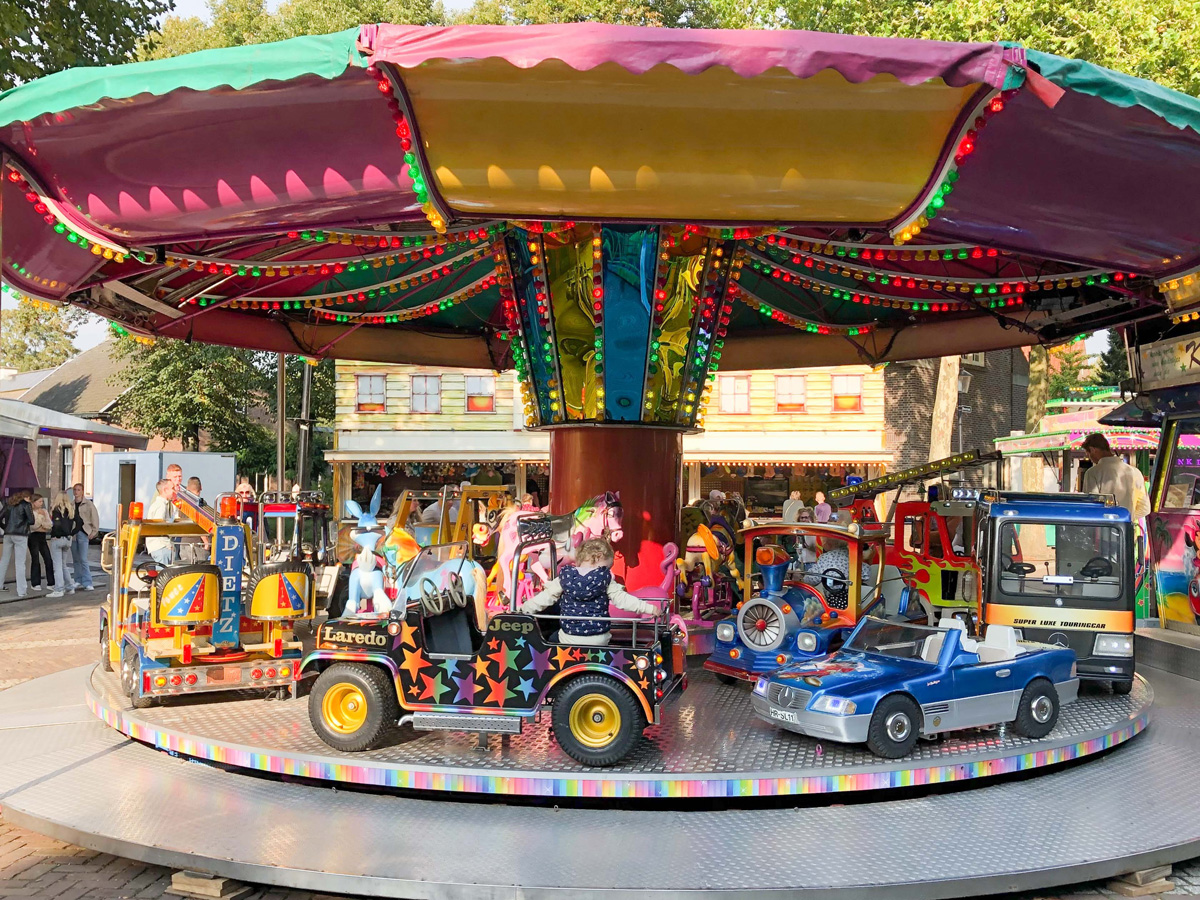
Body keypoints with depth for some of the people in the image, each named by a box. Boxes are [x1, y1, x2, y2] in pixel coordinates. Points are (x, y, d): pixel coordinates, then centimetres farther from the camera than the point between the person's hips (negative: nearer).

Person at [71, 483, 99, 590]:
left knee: (83, 559, -10)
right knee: (76, 559, 9)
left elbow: (95, 518, -1)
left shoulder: (88, 504, -1)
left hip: (83, 533, -5)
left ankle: (87, 583, -9)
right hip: (72, 533, 5)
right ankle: (78, 581, 16)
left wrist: (93, 532, -5)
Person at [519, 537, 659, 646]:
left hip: (569, 639, 0)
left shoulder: (565, 577, -4)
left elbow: (545, 598, 1)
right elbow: (622, 599, -7)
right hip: (599, 639, 1)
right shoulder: (605, 579, -7)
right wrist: (650, 609, -1)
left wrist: (523, 608, 14)